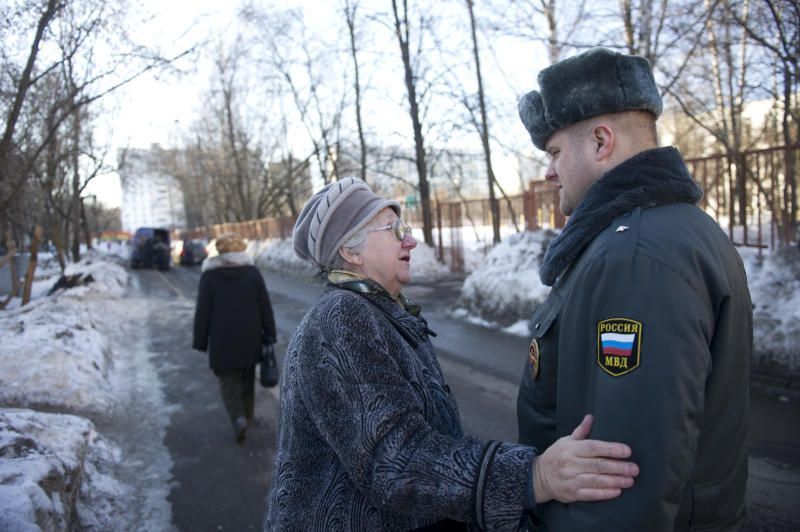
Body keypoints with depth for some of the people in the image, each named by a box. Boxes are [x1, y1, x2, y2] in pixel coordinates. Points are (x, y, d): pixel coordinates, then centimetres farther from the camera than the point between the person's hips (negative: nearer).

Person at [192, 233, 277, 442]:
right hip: (250, 338, 2)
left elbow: (202, 312, -6)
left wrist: (200, 341, 1)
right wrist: (269, 335, 5)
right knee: (247, 377, 19)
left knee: (229, 380, 7)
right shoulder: (252, 272, -2)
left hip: (223, 341, -2)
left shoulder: (210, 275, -7)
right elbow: (265, 306, -2)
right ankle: (247, 415, 31)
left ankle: (239, 417, -11)